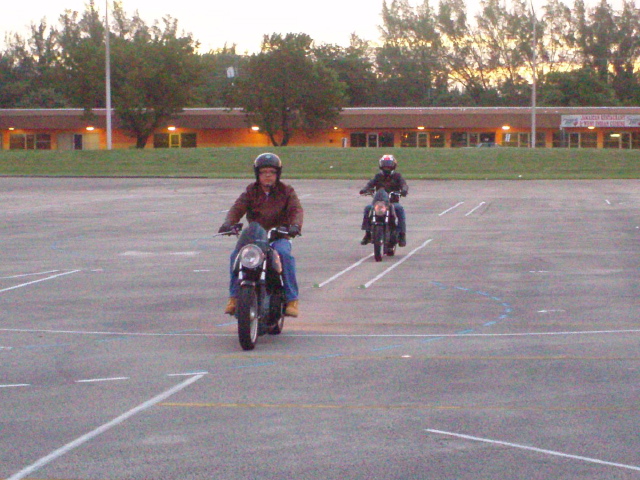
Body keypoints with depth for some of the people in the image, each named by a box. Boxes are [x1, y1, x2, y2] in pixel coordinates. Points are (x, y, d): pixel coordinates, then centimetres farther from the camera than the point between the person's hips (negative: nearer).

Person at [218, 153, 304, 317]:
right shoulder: (251, 191, 11)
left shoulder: (286, 191, 8)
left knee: (284, 254, -35)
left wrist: (295, 225, -32)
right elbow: (237, 208, -3)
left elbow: (296, 210, -8)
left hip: (279, 236, -2)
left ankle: (291, 299, -29)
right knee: (237, 255, -27)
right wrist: (228, 223, -26)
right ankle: (234, 296, -17)